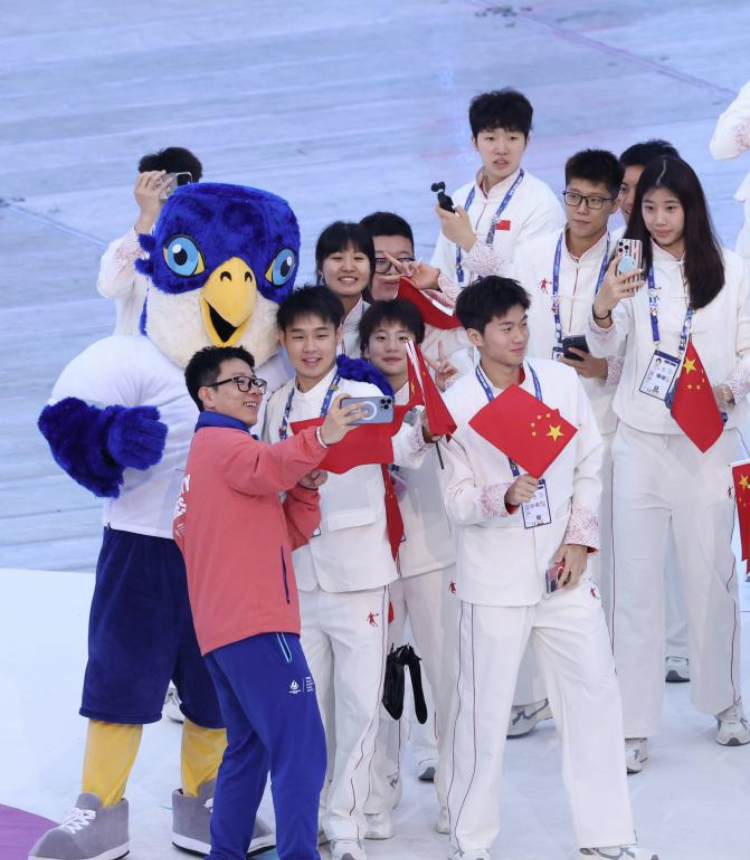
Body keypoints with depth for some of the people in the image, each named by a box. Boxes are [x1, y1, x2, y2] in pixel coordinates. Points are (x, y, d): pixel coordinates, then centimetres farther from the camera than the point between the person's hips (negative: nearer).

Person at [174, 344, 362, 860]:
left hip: (220, 627, 11)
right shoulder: (225, 444, -4)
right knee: (301, 749, -15)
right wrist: (319, 439, -48)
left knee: (249, 747, 18)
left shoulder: (209, 450, 26)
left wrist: (305, 489, 3)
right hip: (255, 624, -11)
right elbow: (266, 469, -32)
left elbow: (289, 535, 20)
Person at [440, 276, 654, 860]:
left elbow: (590, 467, 8)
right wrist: (504, 497, -26)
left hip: (563, 570, 3)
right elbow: (457, 499, -6)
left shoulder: (562, 382, 2)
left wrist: (580, 539, -2)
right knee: (485, 709, 1)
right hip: (496, 578, -3)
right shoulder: (456, 405, -6)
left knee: (595, 694, 4)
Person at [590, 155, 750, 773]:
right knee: (636, 580, 1)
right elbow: (606, 346, -8)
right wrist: (604, 308, -29)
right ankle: (633, 726, 4)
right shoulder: (631, 268, 2)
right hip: (641, 438, 1)